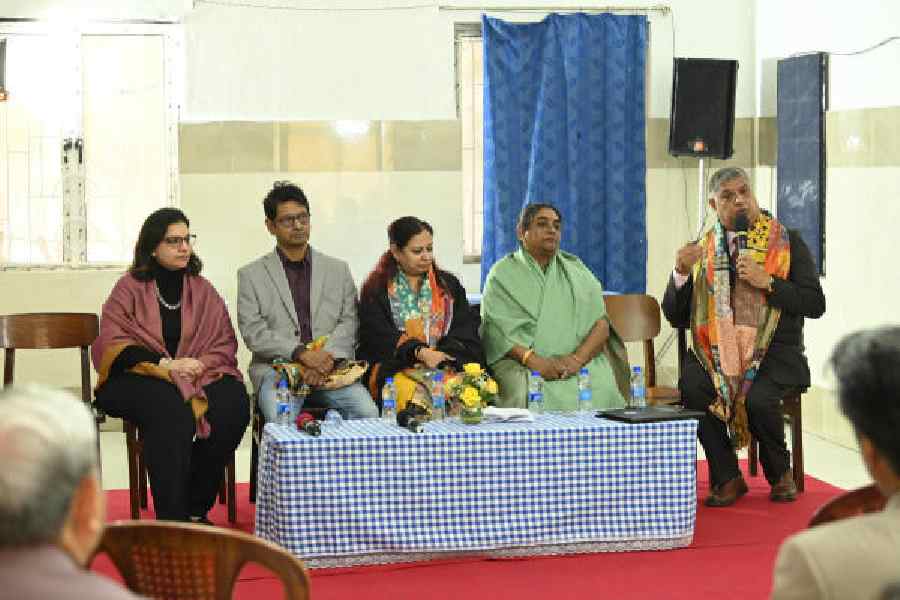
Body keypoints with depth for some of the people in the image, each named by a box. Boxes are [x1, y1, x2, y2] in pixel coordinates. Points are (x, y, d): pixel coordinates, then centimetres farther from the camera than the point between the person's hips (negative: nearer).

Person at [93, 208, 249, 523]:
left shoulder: (203, 290, 15)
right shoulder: (130, 288, 4)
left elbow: (225, 342, 11)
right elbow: (112, 343, -4)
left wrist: (200, 364, -11)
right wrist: (164, 365, -16)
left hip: (198, 375, 4)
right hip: (138, 377, -3)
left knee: (233, 402, -27)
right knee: (171, 408, -36)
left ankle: (195, 508, -16)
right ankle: (171, 518, -31)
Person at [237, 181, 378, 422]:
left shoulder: (338, 270, 18)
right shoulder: (250, 275, 11)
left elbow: (349, 323, 8)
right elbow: (253, 332, 0)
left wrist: (325, 357, -12)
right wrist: (301, 353, -15)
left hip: (329, 365, 2)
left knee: (366, 411, -26)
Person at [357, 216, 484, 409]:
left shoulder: (449, 285, 20)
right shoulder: (376, 290, 10)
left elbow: (465, 333, 9)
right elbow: (381, 338, -3)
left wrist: (441, 357, -12)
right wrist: (420, 352, -20)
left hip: (446, 366, 2)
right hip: (394, 369, -2)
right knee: (415, 394, -35)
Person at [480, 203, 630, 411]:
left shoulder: (577, 271, 18)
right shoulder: (502, 274, 10)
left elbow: (601, 323, 7)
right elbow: (496, 330, -2)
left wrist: (577, 359, -12)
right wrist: (534, 361, -18)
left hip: (582, 362, 2)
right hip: (522, 364, -2)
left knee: (603, 393, -29)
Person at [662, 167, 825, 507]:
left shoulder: (787, 243, 4)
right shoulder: (701, 249, 11)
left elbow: (815, 305, -3)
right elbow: (676, 317, 9)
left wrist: (767, 282, -14)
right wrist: (681, 273, -8)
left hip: (774, 349, -2)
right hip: (716, 349, 3)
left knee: (759, 399, -31)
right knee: (690, 387, -28)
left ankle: (780, 473, 2)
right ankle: (728, 478, -7)